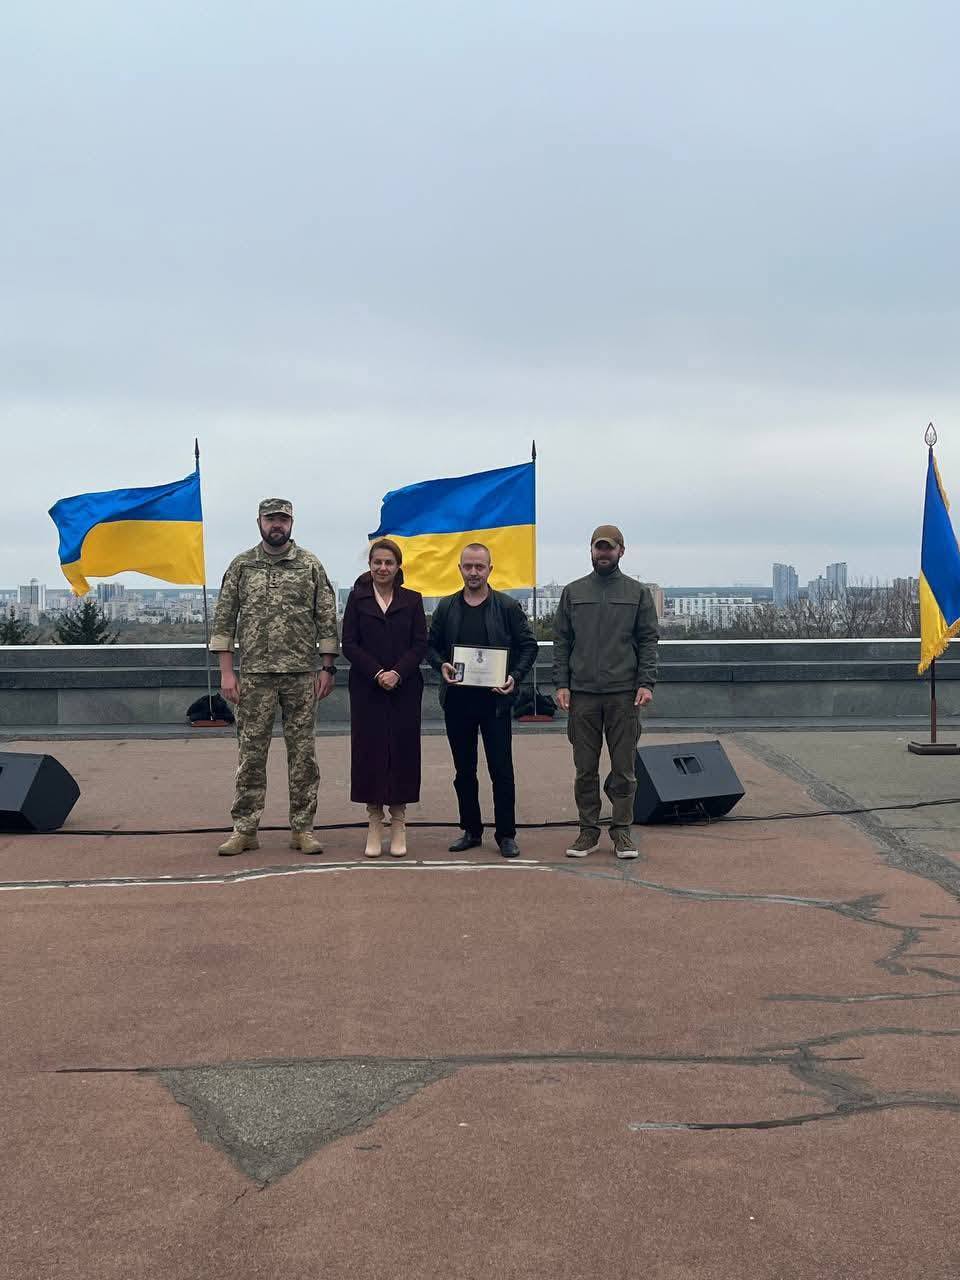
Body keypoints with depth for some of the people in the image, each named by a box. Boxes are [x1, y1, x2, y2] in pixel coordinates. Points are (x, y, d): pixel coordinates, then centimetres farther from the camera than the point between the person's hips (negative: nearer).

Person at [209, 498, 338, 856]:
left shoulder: (311, 565, 3)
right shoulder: (241, 565, 4)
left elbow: (327, 619, 4)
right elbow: (223, 620, 3)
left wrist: (326, 668, -2)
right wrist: (227, 672, -3)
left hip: (302, 674, 0)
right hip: (255, 675, 0)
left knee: (303, 753, 4)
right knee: (251, 752, 4)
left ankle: (302, 828, 13)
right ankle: (245, 829, 13)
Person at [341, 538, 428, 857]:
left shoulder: (412, 600, 7)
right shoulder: (358, 598, 5)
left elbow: (420, 644, 2)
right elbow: (349, 645, 0)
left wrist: (398, 673, -13)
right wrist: (377, 673, -13)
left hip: (404, 688, 1)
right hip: (366, 688, 0)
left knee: (403, 750, 1)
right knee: (369, 749, 0)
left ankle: (398, 824, 9)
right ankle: (374, 825, 8)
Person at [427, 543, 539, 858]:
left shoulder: (507, 606, 1)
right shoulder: (446, 607, 9)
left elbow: (528, 645, 3)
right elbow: (431, 645, 13)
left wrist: (515, 676, -11)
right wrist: (441, 665, -8)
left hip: (495, 699, -3)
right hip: (457, 699, 3)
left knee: (501, 770, -1)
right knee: (464, 770, 10)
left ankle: (506, 834, 9)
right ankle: (471, 830, 21)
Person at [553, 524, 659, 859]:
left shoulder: (638, 593, 6)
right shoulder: (573, 592, 10)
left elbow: (648, 641, 3)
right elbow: (561, 641, 8)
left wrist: (646, 683, -9)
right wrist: (561, 684, -2)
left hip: (624, 694, -1)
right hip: (582, 694, 1)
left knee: (624, 768, 3)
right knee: (585, 769, 5)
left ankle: (621, 830, 13)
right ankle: (588, 830, 14)